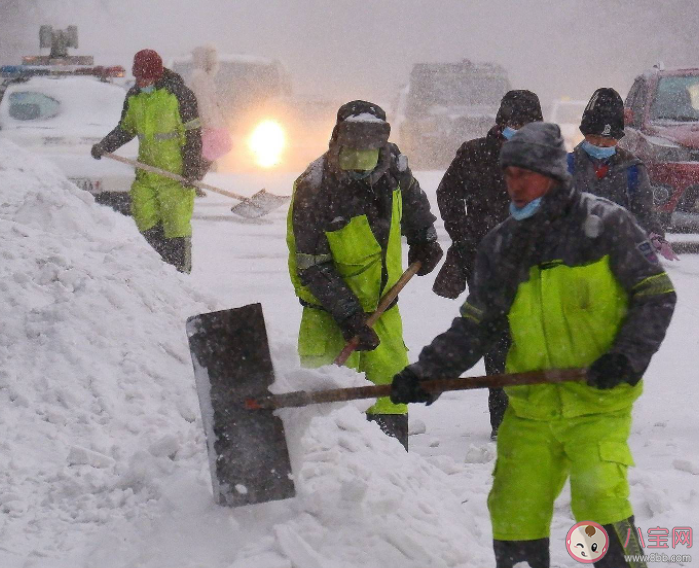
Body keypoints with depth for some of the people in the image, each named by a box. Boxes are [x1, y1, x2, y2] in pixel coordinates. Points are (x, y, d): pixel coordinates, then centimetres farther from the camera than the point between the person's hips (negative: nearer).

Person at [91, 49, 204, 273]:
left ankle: (182, 271, 4)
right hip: (146, 169, 6)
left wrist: (192, 168, -14)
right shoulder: (134, 96, 8)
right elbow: (125, 129, 19)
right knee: (144, 217, 3)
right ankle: (171, 261, 15)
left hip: (175, 169, -6)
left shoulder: (178, 93, -10)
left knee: (176, 221, -5)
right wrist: (104, 145, 3)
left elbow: (193, 133, -8)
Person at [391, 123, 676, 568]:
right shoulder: (500, 246, 10)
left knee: (601, 501, -21)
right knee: (514, 517, 2)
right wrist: (426, 373, 0)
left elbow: (657, 296, -3)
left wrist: (628, 356, -17)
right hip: (530, 410, 5)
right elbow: (474, 327, 13)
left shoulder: (606, 224, -5)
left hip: (599, 403, -5)